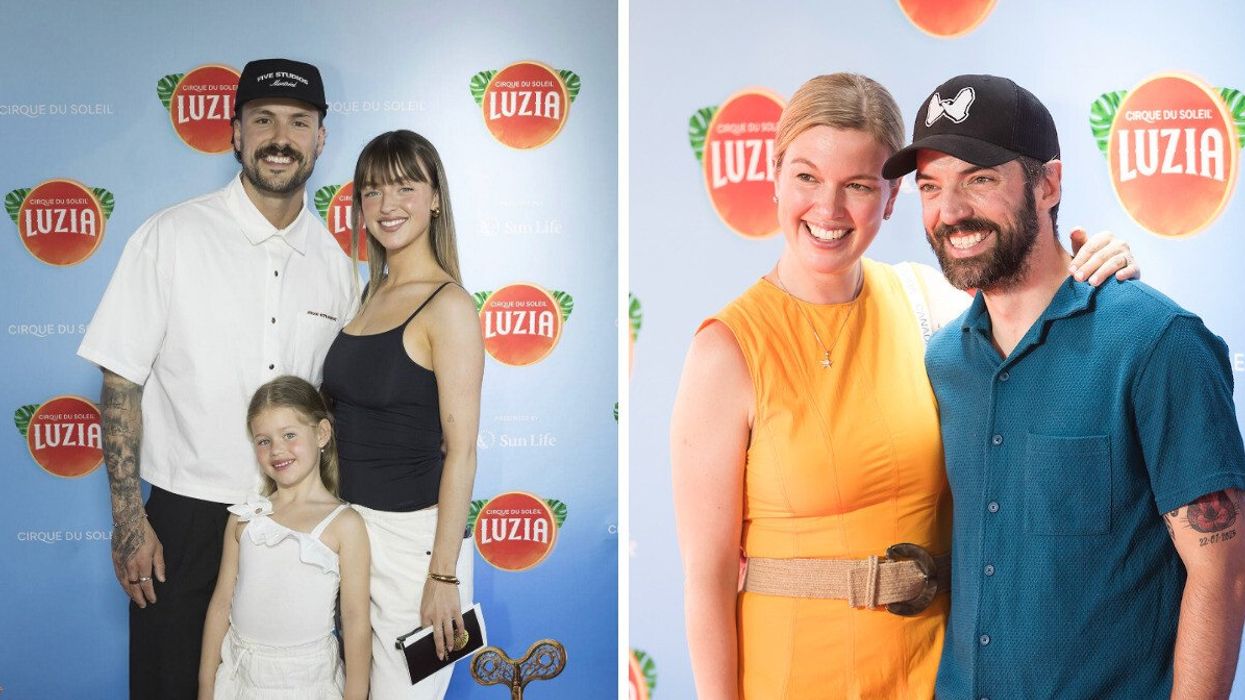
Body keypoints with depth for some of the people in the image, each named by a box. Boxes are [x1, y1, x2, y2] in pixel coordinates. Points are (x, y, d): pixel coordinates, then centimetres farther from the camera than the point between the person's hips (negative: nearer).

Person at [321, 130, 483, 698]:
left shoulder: (448, 306, -13)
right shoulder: (372, 295, 11)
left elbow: (461, 450, -15)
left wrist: (444, 574, -18)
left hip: (412, 533, -7)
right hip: (349, 524, 8)